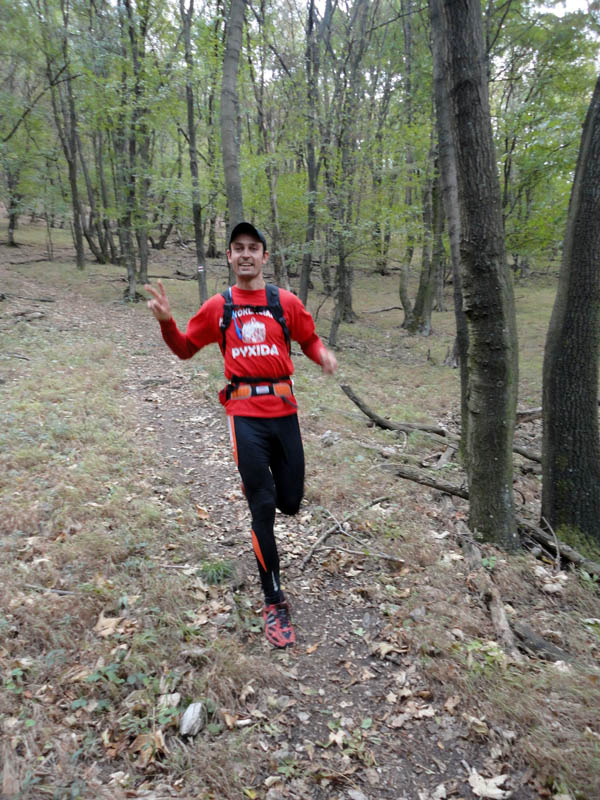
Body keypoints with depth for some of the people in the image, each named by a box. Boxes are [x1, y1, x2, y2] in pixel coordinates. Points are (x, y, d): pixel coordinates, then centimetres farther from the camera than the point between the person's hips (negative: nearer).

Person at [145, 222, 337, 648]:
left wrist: (324, 354, -9)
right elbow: (185, 348, 14)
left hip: (284, 409, 2)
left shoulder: (287, 302, 5)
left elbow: (310, 340, 13)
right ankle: (274, 603, 13)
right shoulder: (218, 306, 7)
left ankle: (257, 487, 48)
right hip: (245, 413, -1)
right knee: (263, 508, -1)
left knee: (290, 501, 8)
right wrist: (166, 321, -4)